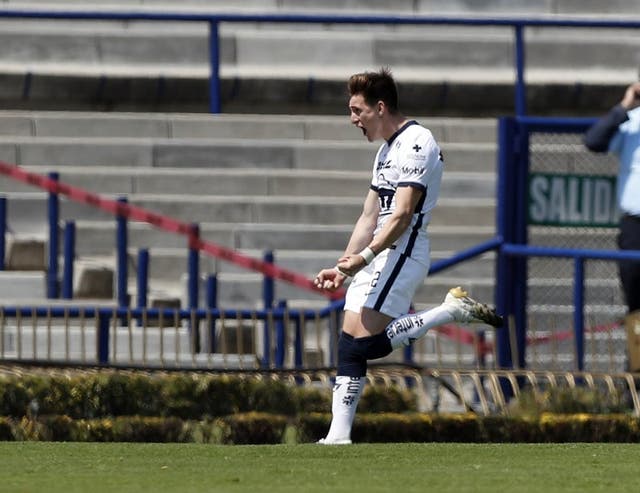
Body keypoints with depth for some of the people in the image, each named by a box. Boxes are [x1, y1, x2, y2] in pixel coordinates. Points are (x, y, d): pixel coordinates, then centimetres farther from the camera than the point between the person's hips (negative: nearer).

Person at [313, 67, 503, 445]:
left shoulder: (416, 143, -11)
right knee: (349, 344, 1)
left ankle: (455, 310, -10)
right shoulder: (388, 150, 21)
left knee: (365, 341, -20)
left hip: (401, 253, -10)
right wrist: (343, 268, 19)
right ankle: (339, 436, -2)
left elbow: (402, 215, -20)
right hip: (379, 257, 10)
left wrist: (366, 256, -27)